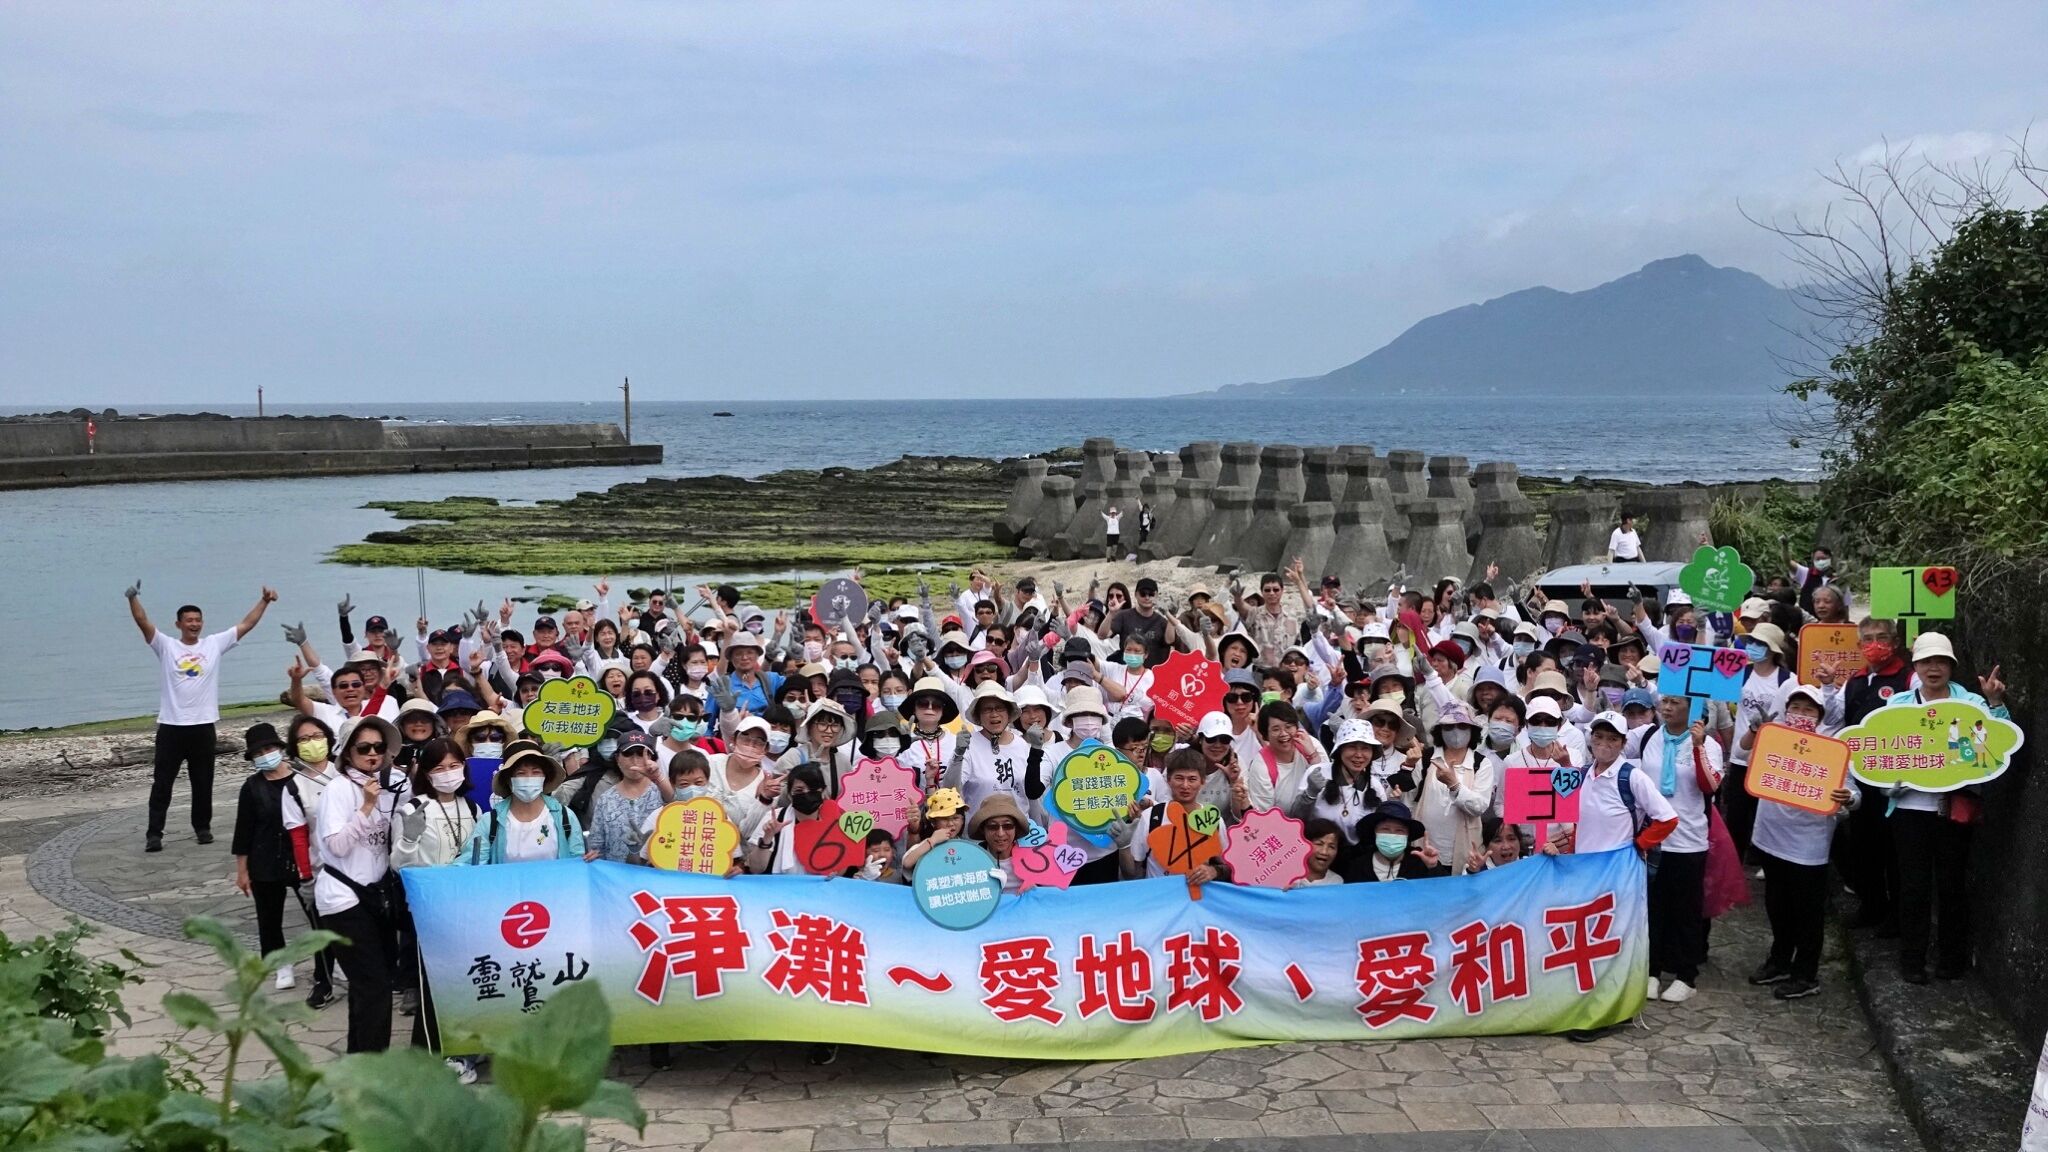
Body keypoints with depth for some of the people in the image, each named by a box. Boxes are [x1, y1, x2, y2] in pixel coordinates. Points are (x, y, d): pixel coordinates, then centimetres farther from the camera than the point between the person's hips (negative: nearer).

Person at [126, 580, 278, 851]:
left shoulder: (214, 644, 6)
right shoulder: (166, 646, 1)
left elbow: (246, 625, 5)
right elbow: (143, 622, -11)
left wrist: (264, 601, -2)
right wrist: (133, 598, -27)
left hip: (203, 725, 2)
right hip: (171, 726, -2)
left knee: (203, 782, 11)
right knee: (162, 783, 2)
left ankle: (203, 827, 24)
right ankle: (154, 834, 5)